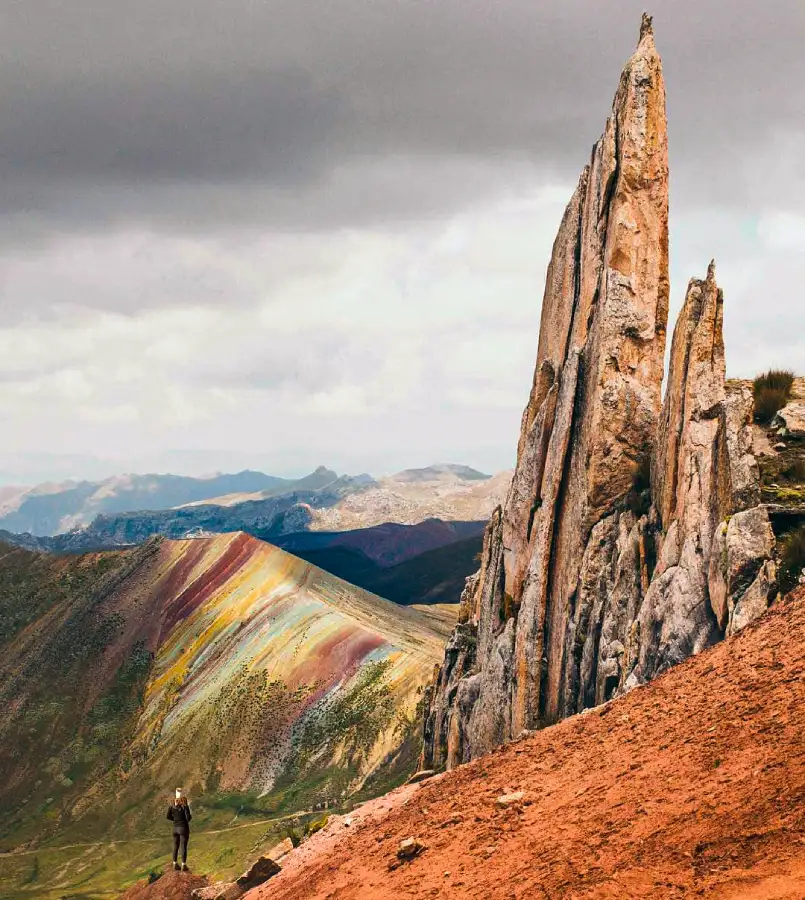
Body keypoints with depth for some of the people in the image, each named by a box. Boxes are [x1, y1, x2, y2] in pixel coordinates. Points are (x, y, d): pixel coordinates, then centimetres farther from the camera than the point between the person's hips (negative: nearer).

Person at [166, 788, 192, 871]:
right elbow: (188, 817, -21)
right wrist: (191, 816, 4)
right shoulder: (185, 804, -18)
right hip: (184, 828, -5)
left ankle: (175, 864, 20)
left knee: (175, 847, 16)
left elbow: (169, 816, 3)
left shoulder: (172, 803, -2)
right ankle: (184, 866, 6)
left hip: (175, 828, 5)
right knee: (184, 847, 3)